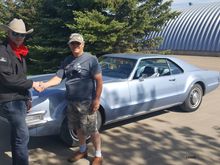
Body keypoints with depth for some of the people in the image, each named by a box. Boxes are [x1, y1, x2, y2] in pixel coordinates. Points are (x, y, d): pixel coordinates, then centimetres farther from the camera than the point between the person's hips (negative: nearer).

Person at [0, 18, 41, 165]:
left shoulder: (20, 53, 16)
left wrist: (28, 98, 18)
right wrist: (31, 84, -12)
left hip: (21, 100, 8)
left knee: (17, 134, 15)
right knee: (23, 135, -11)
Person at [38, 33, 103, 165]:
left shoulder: (91, 59, -9)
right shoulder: (67, 61, 9)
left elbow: (99, 80, -11)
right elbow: (58, 78, 4)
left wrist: (97, 99, -16)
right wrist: (45, 85, -14)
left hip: (87, 102, -6)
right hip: (72, 102, 6)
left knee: (92, 131, 3)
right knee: (79, 129, 19)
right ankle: (83, 150, 40)